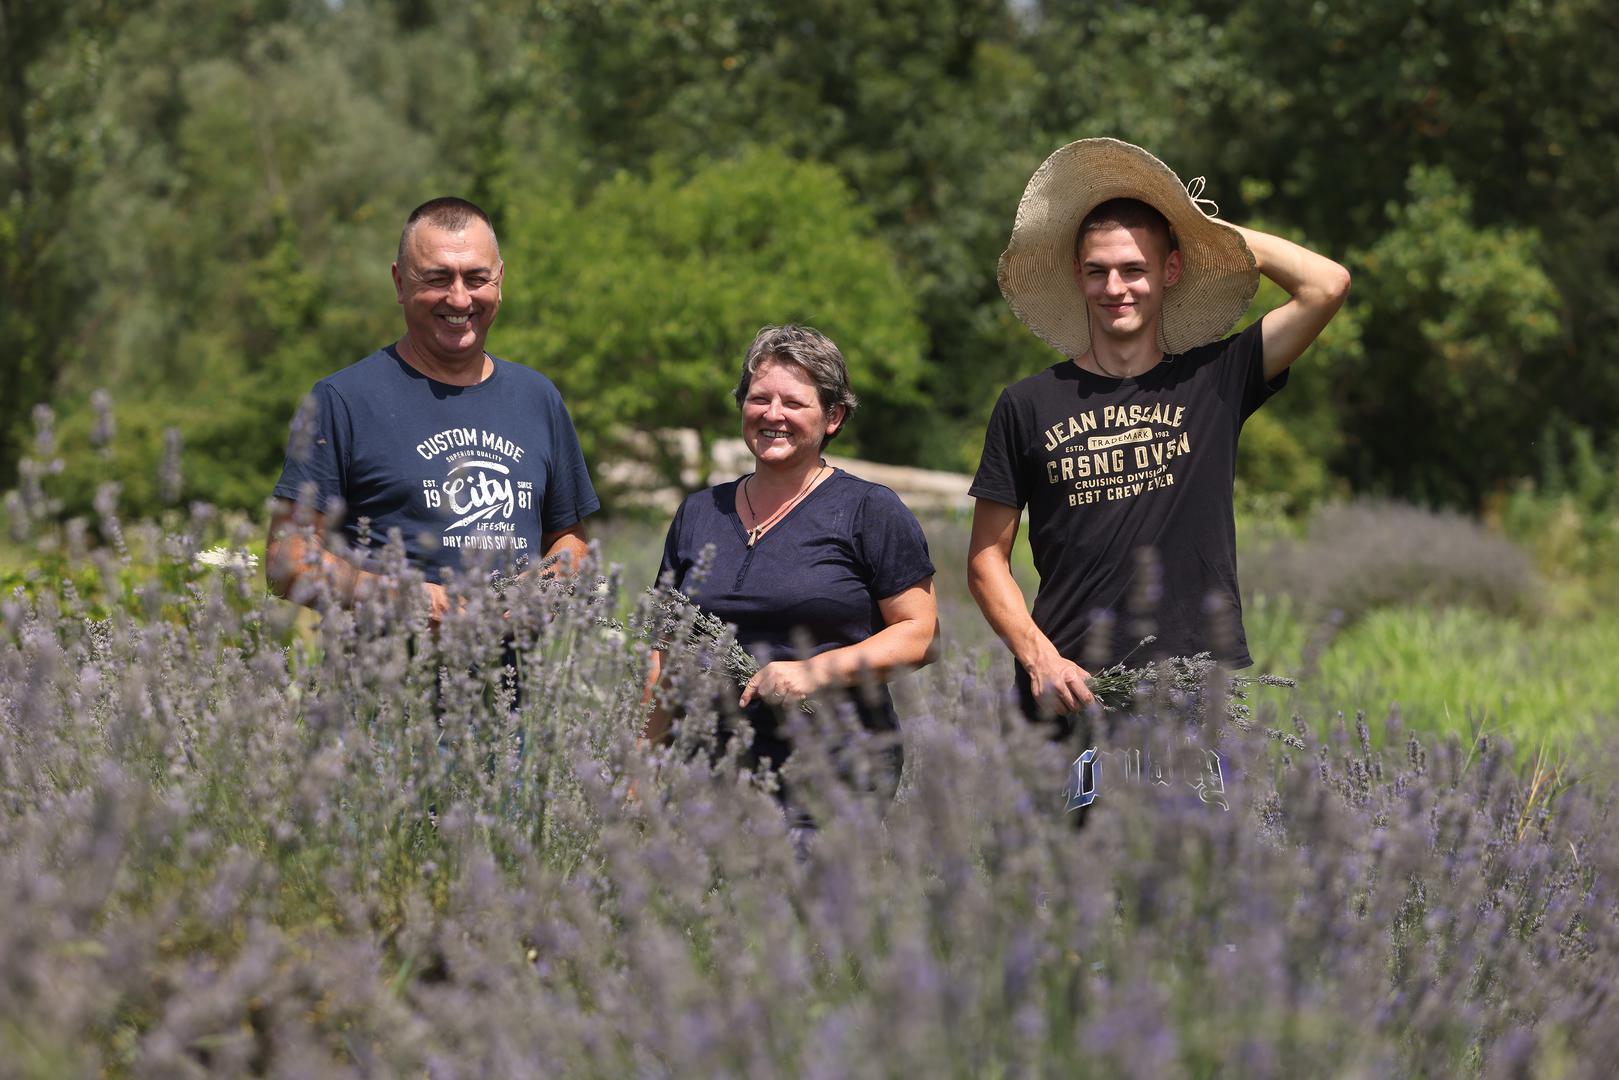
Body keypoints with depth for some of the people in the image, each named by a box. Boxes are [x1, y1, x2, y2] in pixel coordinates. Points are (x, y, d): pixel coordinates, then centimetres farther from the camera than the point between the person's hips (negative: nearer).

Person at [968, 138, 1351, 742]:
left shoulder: (1213, 380, 7)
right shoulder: (1028, 406, 7)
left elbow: (1327, 285, -3)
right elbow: (987, 559, 9)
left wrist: (1211, 229, 6)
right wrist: (1039, 659, -6)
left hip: (1206, 692, 0)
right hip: (1071, 690, 0)